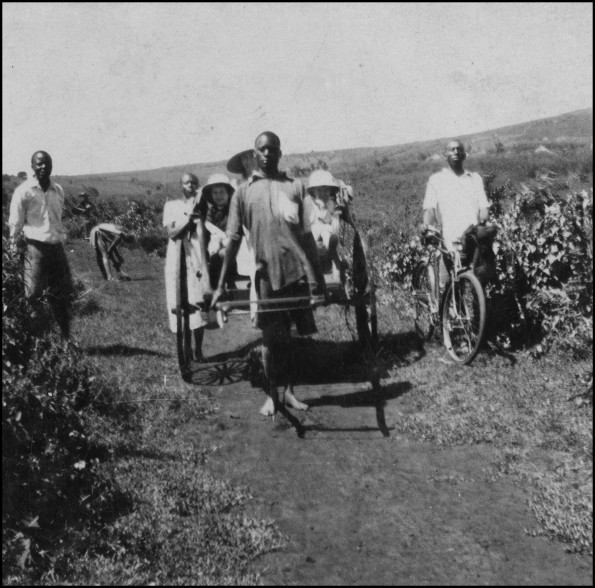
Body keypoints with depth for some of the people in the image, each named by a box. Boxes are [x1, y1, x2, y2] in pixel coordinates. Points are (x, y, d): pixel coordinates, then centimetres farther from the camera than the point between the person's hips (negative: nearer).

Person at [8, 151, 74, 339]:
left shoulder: (58, 190, 11)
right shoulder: (24, 191, -4)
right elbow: (15, 224, -2)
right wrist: (14, 249, -3)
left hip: (56, 246, 6)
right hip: (35, 247, -5)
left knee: (64, 293, 8)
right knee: (32, 293, -8)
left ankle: (65, 337, 21)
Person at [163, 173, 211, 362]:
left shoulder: (201, 205, 11)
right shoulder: (171, 205, 9)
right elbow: (171, 233, -3)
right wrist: (189, 216, -13)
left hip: (197, 259, 0)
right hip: (177, 260, 0)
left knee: (198, 304, -4)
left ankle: (198, 349, 6)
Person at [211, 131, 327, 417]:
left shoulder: (295, 186, 9)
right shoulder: (243, 192, 7)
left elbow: (307, 235, 8)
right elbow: (233, 240, 5)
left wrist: (319, 277, 5)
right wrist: (220, 285, 1)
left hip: (299, 270, 1)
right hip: (267, 273, -1)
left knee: (292, 335, 7)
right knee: (272, 338, 5)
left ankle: (289, 391, 23)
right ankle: (272, 395, 21)